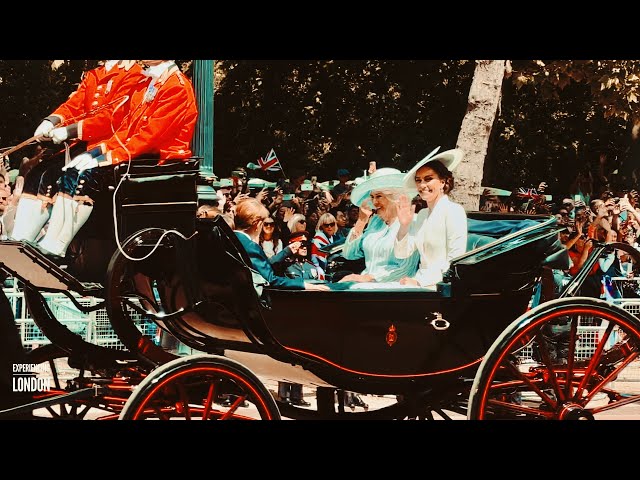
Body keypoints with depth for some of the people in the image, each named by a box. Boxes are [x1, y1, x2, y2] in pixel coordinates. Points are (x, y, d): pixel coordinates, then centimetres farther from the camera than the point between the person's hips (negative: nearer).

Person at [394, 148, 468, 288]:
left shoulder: (454, 211, -7)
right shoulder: (421, 215, 14)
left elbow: (455, 261, -15)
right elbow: (401, 254, 10)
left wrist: (419, 281, -20)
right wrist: (404, 225, -6)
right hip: (423, 285, 6)